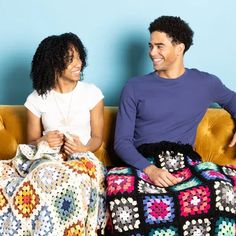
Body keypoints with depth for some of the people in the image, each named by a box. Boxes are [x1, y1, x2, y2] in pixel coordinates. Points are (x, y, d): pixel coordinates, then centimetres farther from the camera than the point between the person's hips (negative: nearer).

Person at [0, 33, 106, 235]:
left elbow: (97, 137, 6)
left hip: (81, 158, 0)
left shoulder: (92, 93, 2)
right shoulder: (37, 99, 4)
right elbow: (31, 142, 10)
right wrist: (43, 141, -14)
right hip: (47, 159, 1)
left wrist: (83, 149, -16)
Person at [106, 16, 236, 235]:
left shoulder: (206, 83, 14)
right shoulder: (135, 87, 9)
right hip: (143, 162, 0)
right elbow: (121, 141, 3)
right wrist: (149, 169, -16)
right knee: (121, 193, -37)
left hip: (186, 161, 1)